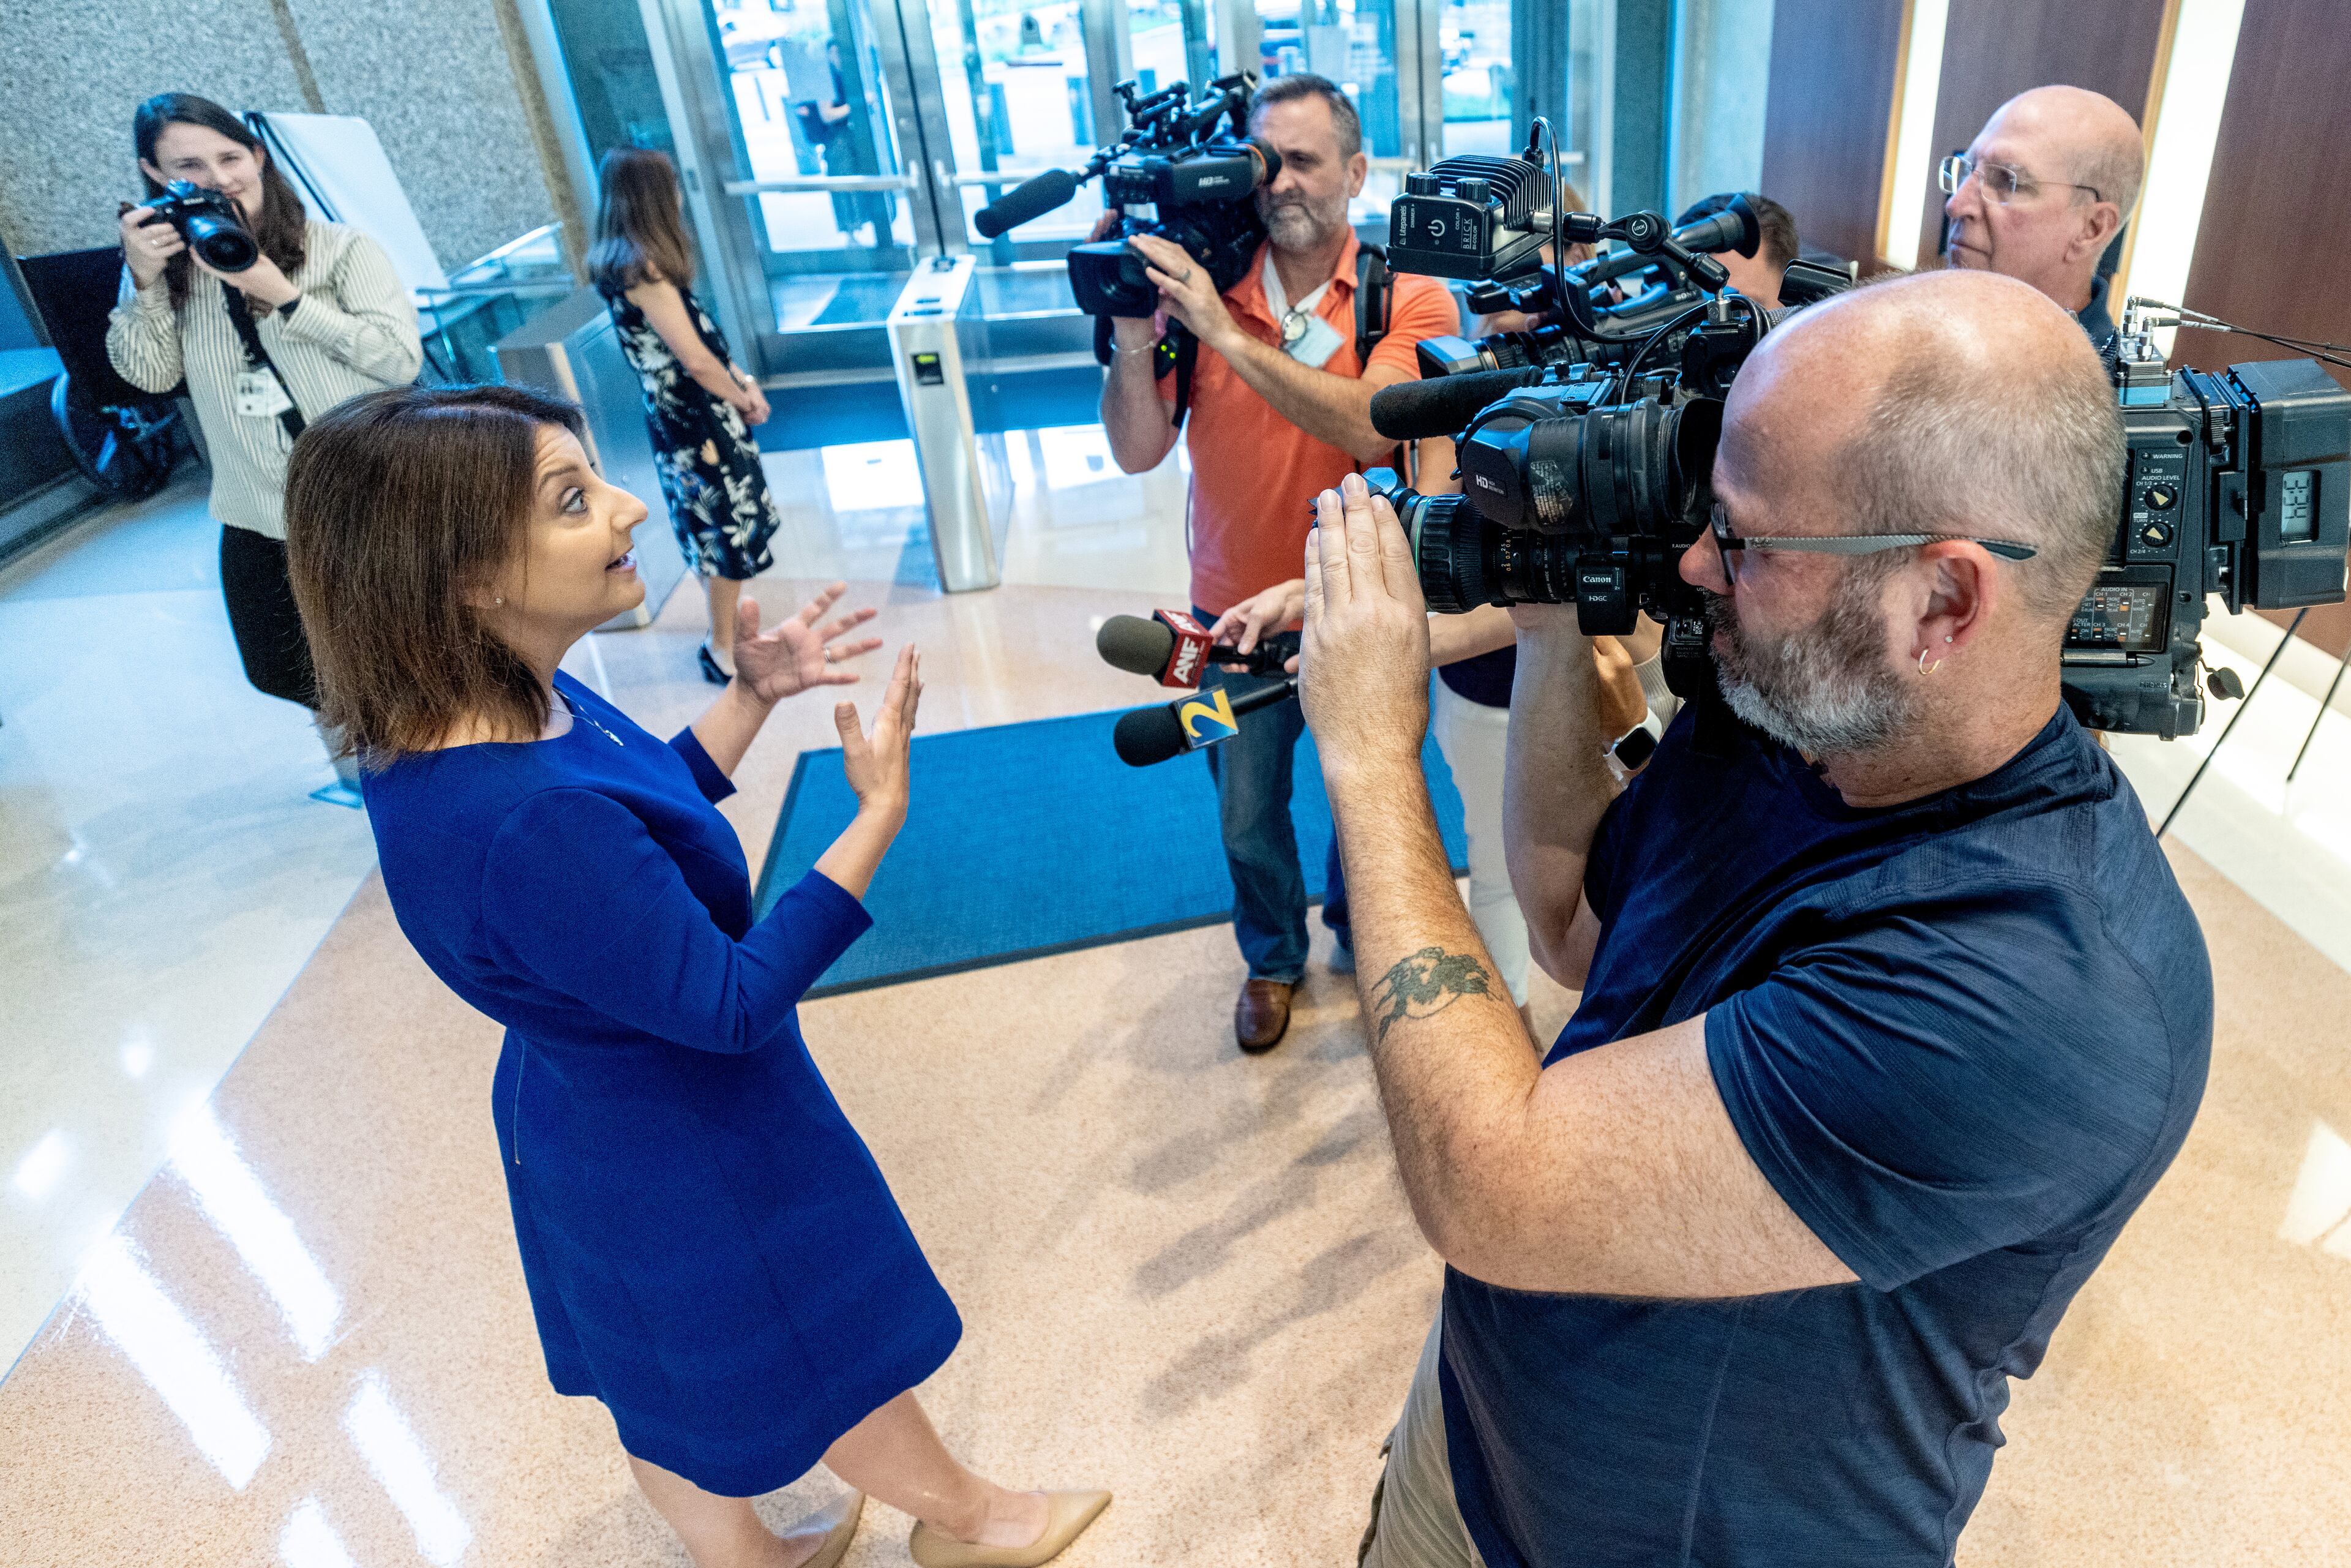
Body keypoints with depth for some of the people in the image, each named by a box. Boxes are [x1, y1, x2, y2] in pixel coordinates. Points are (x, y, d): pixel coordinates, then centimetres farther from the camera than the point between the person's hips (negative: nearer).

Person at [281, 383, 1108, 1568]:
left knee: (670, 1377, 29)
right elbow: (733, 1005, -31)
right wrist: (878, 816, -29)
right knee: (827, 1347, 20)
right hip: (688, 1165, -8)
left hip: (591, 1113, 8)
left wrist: (753, 696, -3)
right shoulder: (520, 825, -41)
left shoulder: (499, 705, -11)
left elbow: (644, 814, 6)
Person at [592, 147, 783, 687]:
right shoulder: (644, 267, -21)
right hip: (700, 423, -9)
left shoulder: (619, 262, 7)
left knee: (712, 530, 20)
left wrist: (743, 379, 2)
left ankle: (728, 625, 34)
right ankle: (724, 651, 13)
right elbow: (695, 360, -22)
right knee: (730, 531, 2)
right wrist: (743, 399, -6)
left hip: (677, 419, 9)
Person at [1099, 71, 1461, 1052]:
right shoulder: (1201, 283, -5)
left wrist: (1226, 332, -31)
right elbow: (1138, 453, -9)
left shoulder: (1409, 299, -10)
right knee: (1247, 817, 15)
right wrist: (1132, 334, -24)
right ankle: (1273, 959, 43)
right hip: (1238, 611, 2)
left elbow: (1371, 428, -29)